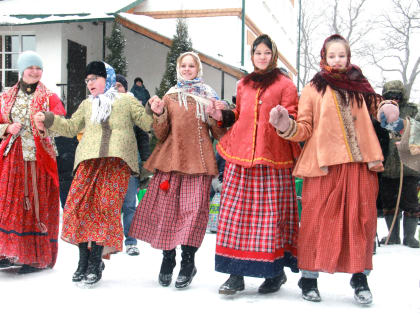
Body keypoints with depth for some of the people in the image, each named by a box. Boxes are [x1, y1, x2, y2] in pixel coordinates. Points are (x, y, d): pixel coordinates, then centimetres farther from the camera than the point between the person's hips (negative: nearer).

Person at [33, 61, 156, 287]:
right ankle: (84, 259, 2)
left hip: (117, 161, -3)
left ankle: (95, 262, -6)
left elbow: (146, 122, 9)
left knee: (106, 206, -11)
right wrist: (48, 121, 10)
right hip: (89, 160, 4)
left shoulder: (127, 101, 15)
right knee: (79, 205, -9)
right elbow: (71, 127, 23)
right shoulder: (87, 105, 27)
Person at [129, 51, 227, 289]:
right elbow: (161, 134, 8)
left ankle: (188, 262, 3)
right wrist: (159, 113, -8)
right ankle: (168, 259, 12)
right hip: (171, 160, 2)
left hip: (198, 161, -1)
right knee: (167, 208, -2)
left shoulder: (209, 97, 13)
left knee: (193, 208, -8)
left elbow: (219, 135, 10)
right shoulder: (170, 97, 16)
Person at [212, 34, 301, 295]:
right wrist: (223, 114, 9)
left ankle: (276, 271, 12)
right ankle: (236, 273, 3)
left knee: (272, 212, -3)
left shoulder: (284, 84, 8)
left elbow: (293, 119, 2)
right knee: (236, 212, -2)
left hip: (272, 159, -4)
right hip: (240, 157, 4)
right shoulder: (243, 85, 21)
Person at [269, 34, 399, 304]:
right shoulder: (314, 89, 9)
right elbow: (305, 129, 2)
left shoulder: (360, 85, 17)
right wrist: (286, 126, -17)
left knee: (362, 217, 1)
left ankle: (360, 275, 15)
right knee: (318, 218, -3)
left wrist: (387, 109, 6)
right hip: (324, 163, -2)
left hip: (360, 163, 3)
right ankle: (310, 276, 10)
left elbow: (374, 109, 28)